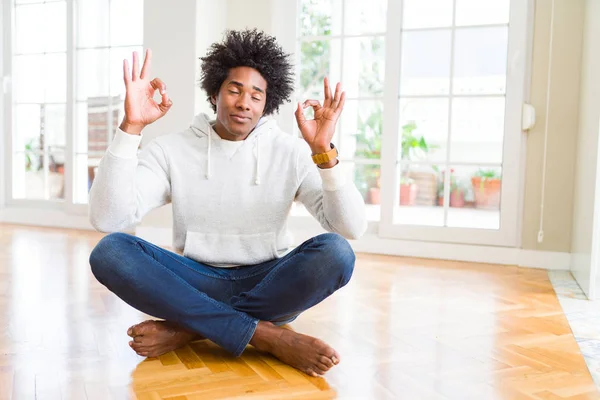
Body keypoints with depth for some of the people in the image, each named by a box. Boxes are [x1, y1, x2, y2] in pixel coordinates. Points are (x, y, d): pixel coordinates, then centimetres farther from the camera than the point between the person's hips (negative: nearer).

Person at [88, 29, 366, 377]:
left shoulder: (291, 151, -2)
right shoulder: (172, 150, -1)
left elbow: (352, 229, -12)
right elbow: (107, 219, -15)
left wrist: (324, 151, -25)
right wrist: (131, 127, -22)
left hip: (270, 285, 0)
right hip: (198, 285, 1)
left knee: (335, 252, -29)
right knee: (110, 250, -24)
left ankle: (187, 329, -22)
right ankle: (267, 335, -27)